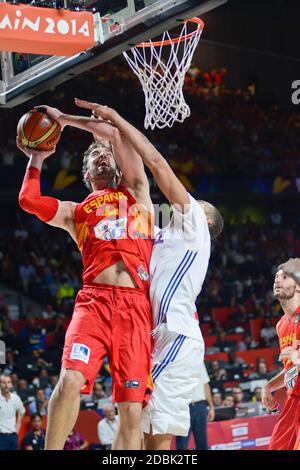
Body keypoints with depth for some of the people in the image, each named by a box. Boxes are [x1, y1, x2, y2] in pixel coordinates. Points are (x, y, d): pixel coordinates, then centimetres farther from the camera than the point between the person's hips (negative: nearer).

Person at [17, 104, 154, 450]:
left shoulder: (135, 192, 24)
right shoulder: (76, 212, 25)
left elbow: (116, 133, 17)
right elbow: (29, 201, 7)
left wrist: (64, 118, 23)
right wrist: (37, 158, 22)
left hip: (136, 307, 0)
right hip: (94, 301, 0)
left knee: (132, 410, -7)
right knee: (70, 380, -25)